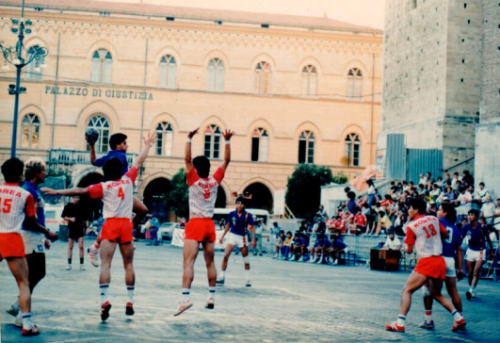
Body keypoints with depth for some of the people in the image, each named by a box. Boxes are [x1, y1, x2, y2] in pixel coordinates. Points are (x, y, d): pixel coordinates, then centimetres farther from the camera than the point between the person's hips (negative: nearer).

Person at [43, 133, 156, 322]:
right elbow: (139, 162, 22)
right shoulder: (128, 180, 8)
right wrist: (147, 145, 36)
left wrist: (56, 192, -4)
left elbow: (81, 191, -6)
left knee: (105, 264, -6)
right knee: (128, 265, 11)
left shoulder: (104, 186, 1)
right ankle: (130, 302, 12)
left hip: (111, 225, -3)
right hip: (126, 224, 3)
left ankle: (104, 300, -21)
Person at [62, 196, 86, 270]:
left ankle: (81, 264, 0)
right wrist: (70, 219, -16)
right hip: (71, 228, 0)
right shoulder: (68, 206, 0)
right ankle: (69, 264, 13)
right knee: (70, 247, 5)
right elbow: (63, 216, 2)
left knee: (81, 246, -7)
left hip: (80, 228, 0)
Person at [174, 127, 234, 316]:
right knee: (210, 263, 16)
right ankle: (211, 297, 20)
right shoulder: (215, 181, 3)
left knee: (188, 263, -12)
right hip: (210, 224, 5)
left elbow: (187, 159, -14)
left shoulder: (194, 180, -8)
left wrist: (189, 139, -15)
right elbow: (226, 161, 9)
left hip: (195, 224, -5)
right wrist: (227, 141, 9)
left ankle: (185, 298, -25)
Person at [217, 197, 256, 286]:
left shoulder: (248, 215, -10)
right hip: (232, 235, 1)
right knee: (226, 256, -12)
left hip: (242, 237, -1)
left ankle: (248, 280, 16)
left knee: (246, 258, 5)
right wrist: (222, 236, 8)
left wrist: (253, 240, -18)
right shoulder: (232, 214, -4)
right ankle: (221, 277, -5)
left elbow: (252, 227, -8)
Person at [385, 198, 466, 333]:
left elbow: (409, 250, -1)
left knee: (407, 290, -2)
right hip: (440, 261, 6)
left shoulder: (411, 227, -4)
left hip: (426, 262, -6)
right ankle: (458, 318, 11)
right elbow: (446, 235, 18)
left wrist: (405, 245, 20)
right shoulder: (434, 219, 9)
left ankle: (400, 323, -13)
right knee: (437, 294, 23)